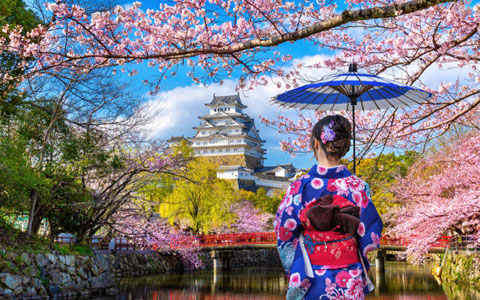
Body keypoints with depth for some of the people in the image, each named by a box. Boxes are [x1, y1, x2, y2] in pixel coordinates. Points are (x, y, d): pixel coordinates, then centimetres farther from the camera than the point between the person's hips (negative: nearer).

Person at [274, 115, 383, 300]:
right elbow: (370, 236, -2)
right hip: (351, 284, 1)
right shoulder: (358, 186, -9)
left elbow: (285, 234, -6)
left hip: (310, 284, -1)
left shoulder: (300, 187, -13)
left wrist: (293, 271, 10)